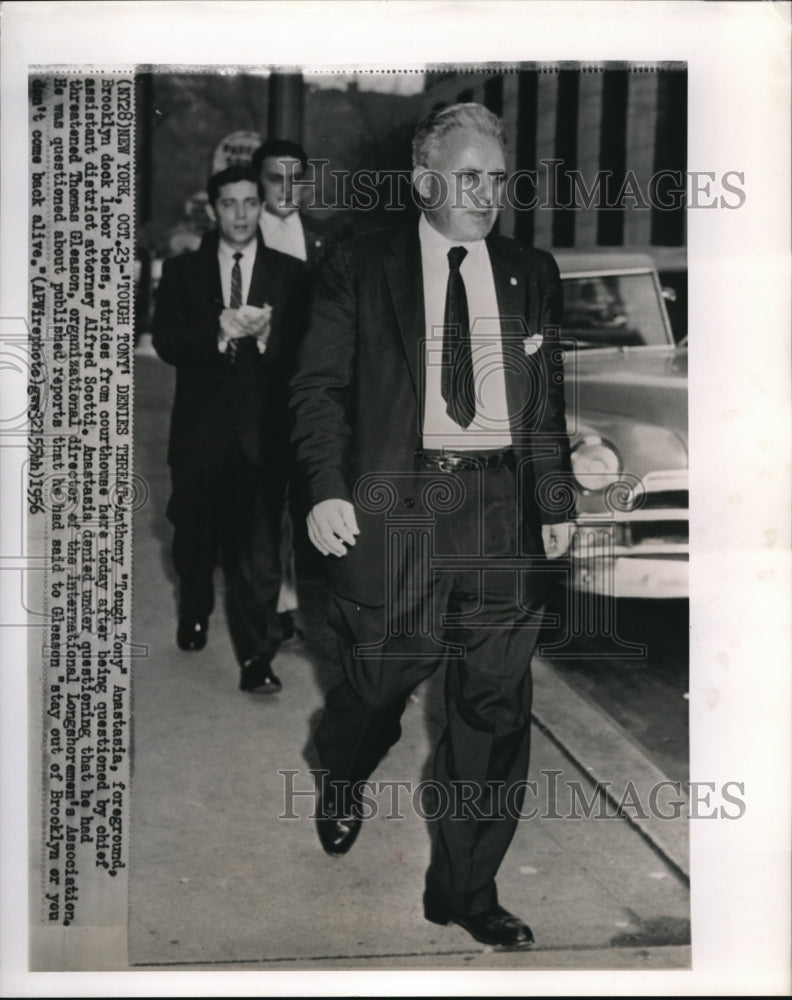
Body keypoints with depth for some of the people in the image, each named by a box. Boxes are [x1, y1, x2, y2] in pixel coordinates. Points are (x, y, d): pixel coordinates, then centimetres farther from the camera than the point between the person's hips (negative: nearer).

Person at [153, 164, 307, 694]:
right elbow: (167, 342, -4)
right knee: (195, 532, 17)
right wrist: (220, 329, -19)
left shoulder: (291, 273, 3)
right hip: (201, 426, 2)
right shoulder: (183, 270, 7)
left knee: (259, 542, -7)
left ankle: (257, 656, -1)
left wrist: (266, 333, -22)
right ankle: (195, 613, 43)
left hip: (263, 429, -2)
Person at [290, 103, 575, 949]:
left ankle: (464, 889, 20)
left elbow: (547, 403, 14)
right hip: (391, 505, -2)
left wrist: (556, 503, 9)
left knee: (495, 711, 5)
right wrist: (325, 489, -11)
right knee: (374, 682, 7)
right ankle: (341, 785, 44)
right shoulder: (358, 267, 4)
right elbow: (318, 387, 1)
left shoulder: (532, 276, 12)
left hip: (502, 508, 3)